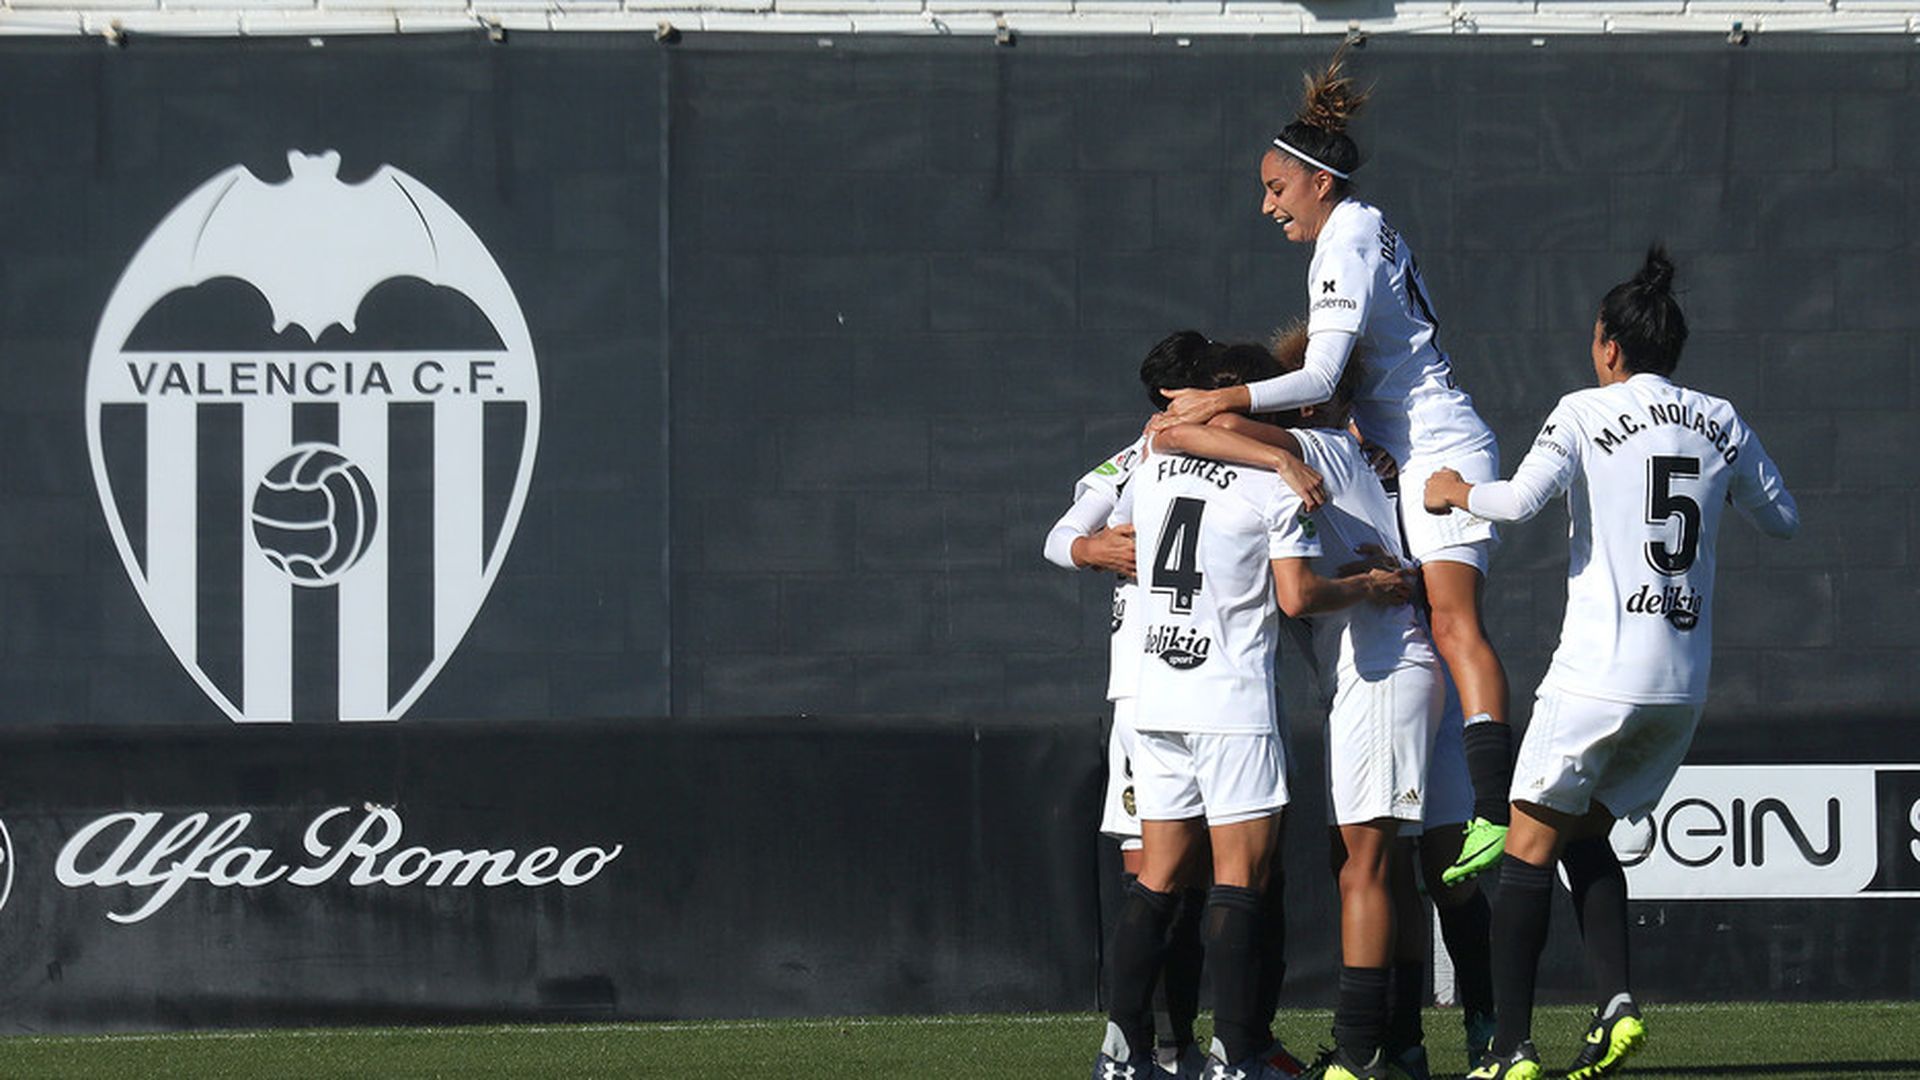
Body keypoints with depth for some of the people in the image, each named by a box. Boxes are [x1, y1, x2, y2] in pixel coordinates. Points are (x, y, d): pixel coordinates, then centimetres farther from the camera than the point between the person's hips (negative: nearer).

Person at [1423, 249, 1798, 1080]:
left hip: (1600, 672, -5)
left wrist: (1457, 491, 2)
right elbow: (1781, 520, 22)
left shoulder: (1586, 413, -3)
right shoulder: (1721, 425, 10)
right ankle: (1616, 1003, -3)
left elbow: (1521, 500, -17)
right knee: (1586, 834, 19)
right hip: (1684, 682, 5)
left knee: (1531, 844, 2)